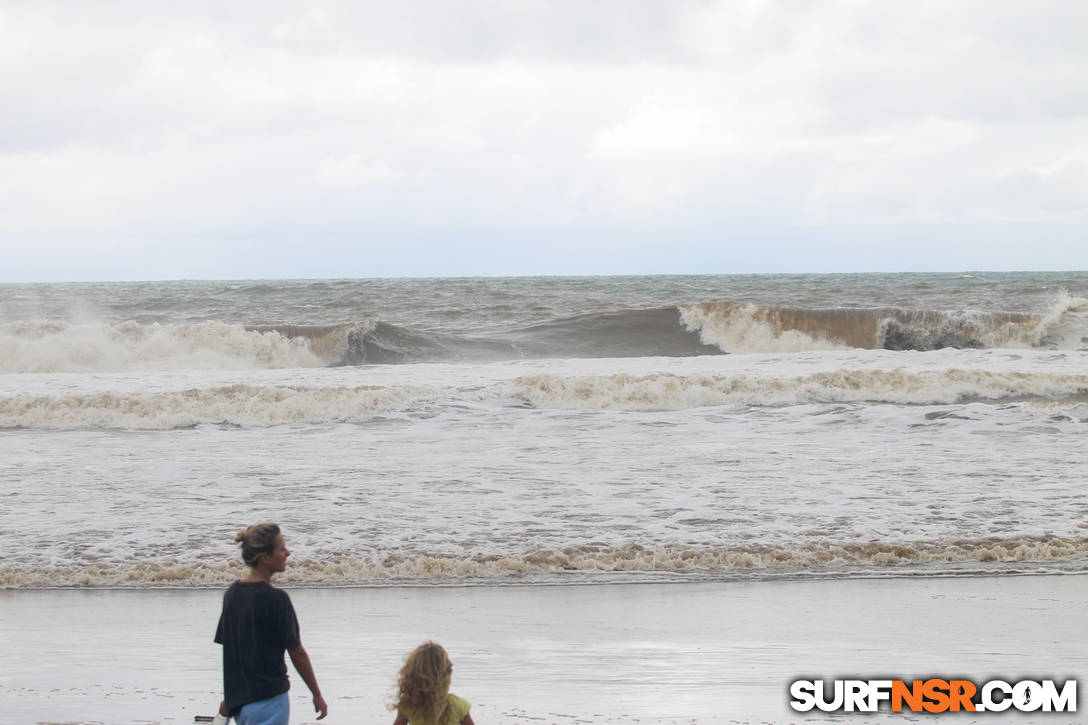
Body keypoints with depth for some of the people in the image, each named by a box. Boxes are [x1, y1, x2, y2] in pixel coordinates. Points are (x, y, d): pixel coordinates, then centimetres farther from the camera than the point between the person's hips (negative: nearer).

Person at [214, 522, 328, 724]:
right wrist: (317, 695, 0)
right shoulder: (276, 599, -16)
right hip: (268, 700, -8)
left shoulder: (232, 593, 6)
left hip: (237, 700, 8)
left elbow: (228, 649, 12)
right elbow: (297, 653, -10)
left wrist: (228, 697, 20)